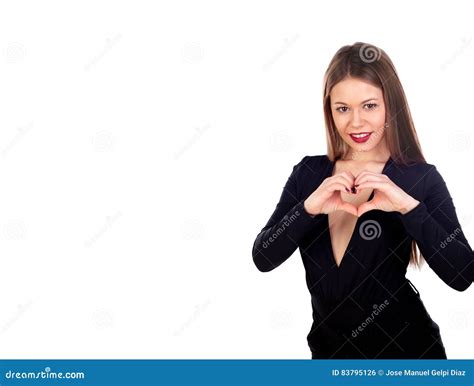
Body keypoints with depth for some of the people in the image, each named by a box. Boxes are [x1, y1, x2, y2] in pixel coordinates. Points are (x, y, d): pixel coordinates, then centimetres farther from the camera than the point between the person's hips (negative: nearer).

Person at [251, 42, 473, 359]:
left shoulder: (421, 178, -11)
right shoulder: (308, 172, -4)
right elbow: (263, 259, -10)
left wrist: (410, 207, -30)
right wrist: (308, 209, -24)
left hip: (404, 348, -2)